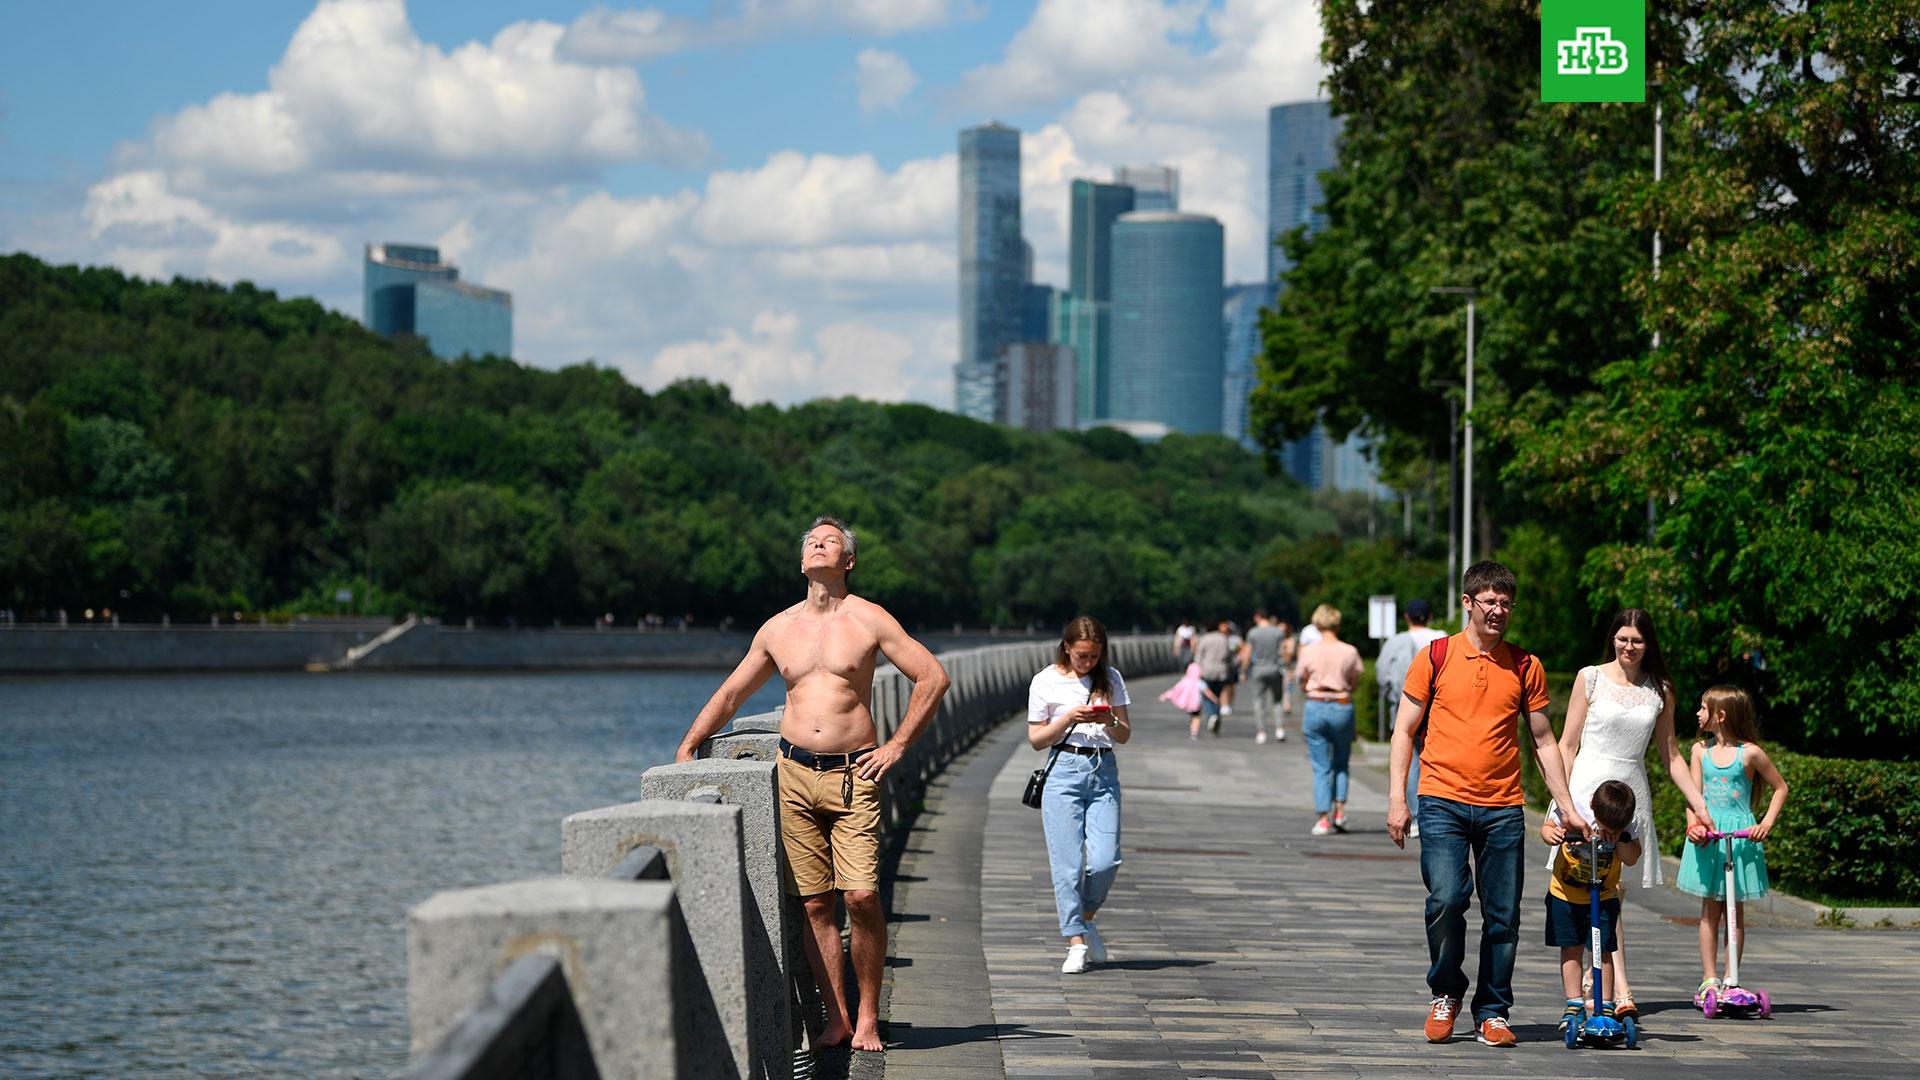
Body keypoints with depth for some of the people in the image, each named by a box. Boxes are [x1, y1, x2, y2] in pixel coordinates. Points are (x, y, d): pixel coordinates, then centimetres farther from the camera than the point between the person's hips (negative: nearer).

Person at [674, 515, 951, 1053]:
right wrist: (687, 747, 15)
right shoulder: (777, 629, 12)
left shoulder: (868, 620, 1)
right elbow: (730, 694, 23)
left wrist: (896, 746, -2)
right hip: (795, 772, 3)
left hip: (853, 775, -3)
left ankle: (868, 1017, 0)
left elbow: (933, 677, 0)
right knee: (815, 903, 1)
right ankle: (836, 1018, 7)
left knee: (861, 897, -13)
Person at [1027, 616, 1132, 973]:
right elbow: (1036, 739, 3)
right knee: (1067, 861, -8)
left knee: (1105, 860, -9)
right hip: (1064, 771, -2)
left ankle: (1086, 918, 18)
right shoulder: (1045, 682, 2)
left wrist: (1110, 721, -11)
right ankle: (1076, 943, -2)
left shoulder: (1111, 679, 10)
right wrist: (1069, 718, -12)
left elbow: (1125, 735, 11)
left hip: (1104, 772, 2)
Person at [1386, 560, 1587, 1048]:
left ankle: (1492, 1013, 14)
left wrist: (1566, 806, 9)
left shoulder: (1526, 668, 9)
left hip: (1503, 808, 2)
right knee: (1446, 899, -18)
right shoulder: (1435, 657, 4)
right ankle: (1445, 993, 6)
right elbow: (1405, 731, 6)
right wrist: (1397, 799, -2)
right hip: (1443, 802, -2)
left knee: (1503, 916, 1)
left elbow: (1543, 741, 15)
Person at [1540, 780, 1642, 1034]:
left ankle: (1606, 1006, 6)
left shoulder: (1626, 825, -15)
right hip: (1565, 894, 0)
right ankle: (1574, 1004, 14)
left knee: (1603, 951, -4)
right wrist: (1551, 834, -25)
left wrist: (1620, 837, -31)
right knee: (1571, 949, 5)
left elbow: (1631, 858, -18)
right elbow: (1548, 827, -4)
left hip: (1603, 896, 0)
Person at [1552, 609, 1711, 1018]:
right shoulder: (1591, 678, 1)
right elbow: (1568, 744, 3)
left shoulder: (1660, 690, 10)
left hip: (1632, 794, 3)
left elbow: (1671, 755, 16)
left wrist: (1699, 802, 10)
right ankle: (1621, 990, -22)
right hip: (1589, 788, -3)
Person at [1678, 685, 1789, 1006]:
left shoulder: (1750, 753, -4)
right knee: (1710, 910, 2)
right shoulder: (1701, 750, 6)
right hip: (1708, 835, 2)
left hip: (1741, 835, -2)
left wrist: (1766, 823, -6)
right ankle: (1709, 978, 4)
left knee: (1735, 910, 3)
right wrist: (1694, 825, -16)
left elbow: (1780, 788, 5)